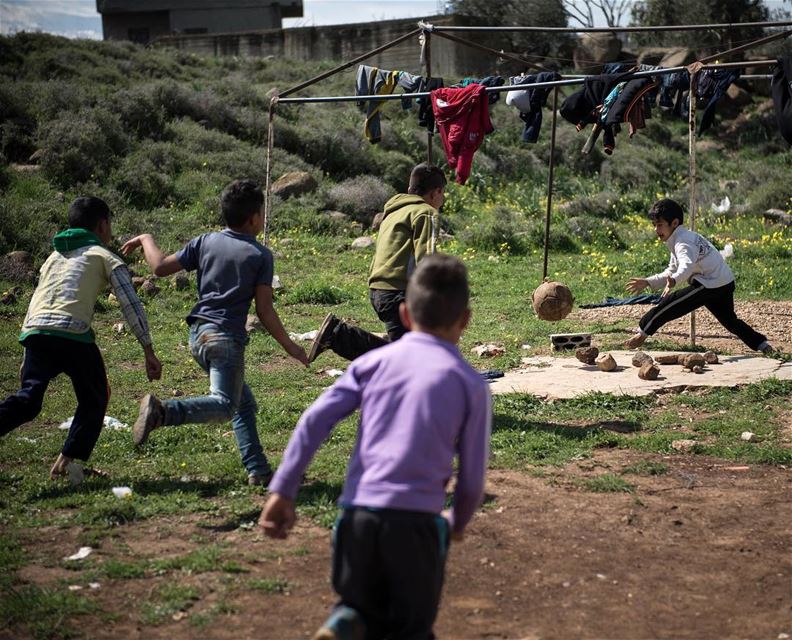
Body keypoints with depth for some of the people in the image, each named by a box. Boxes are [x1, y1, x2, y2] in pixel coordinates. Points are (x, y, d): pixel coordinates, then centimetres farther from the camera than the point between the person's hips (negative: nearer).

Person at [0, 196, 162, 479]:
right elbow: (131, 305, 5)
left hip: (34, 331, 4)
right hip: (72, 334, -4)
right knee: (93, 401, 14)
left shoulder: (54, 257, 32)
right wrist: (149, 351, 5)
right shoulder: (105, 257, 16)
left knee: (27, 400, -1)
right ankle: (69, 461, 5)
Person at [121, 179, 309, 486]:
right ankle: (162, 411, -35)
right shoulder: (261, 255, -2)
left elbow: (161, 266, 7)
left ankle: (258, 469, 14)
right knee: (223, 405, -13)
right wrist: (290, 346, 2)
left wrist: (145, 239, 25)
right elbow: (264, 310, -7)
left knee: (244, 403, 16)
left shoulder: (205, 242, 8)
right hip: (226, 337, -7)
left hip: (199, 333, 7)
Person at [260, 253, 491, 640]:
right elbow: (472, 478, 6)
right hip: (415, 520, -2)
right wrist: (457, 523, 26)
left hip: (356, 514, 2)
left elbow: (315, 420, 1)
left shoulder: (374, 361, 10)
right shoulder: (471, 384, 5)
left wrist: (282, 492, 3)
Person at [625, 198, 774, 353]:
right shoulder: (683, 238, 17)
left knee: (668, 304, -13)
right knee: (730, 320, 26)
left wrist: (673, 281, -57)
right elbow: (672, 272, 19)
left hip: (711, 285, -11)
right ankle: (763, 345, 29)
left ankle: (642, 333, -8)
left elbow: (687, 266, -37)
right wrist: (648, 282, 8)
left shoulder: (683, 242, -15)